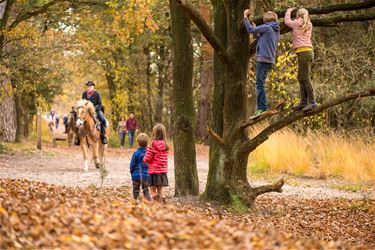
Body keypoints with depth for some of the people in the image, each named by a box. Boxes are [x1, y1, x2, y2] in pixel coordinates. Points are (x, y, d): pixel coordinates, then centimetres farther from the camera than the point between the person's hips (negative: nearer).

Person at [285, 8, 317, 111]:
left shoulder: (297, 23, 0)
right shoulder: (309, 25, 18)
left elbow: (287, 21, 19)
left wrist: (288, 11, 37)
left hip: (303, 52, -8)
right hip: (309, 51, 8)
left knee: (305, 78, -11)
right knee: (300, 78, 11)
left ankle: (312, 102, -17)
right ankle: (303, 102, 9)